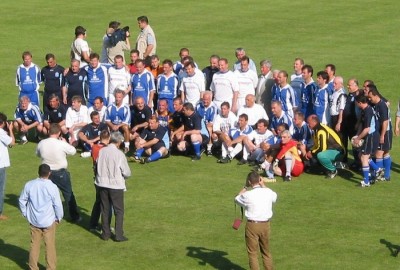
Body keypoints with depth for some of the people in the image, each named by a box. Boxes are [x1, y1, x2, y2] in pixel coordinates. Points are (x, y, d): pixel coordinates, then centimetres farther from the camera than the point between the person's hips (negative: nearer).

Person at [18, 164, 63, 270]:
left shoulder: (29, 185, -7)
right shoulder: (52, 187, -17)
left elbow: (22, 200, 3)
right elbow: (58, 204, -12)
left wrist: (25, 214, 16)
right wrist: (59, 218, 4)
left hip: (33, 221, 3)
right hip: (48, 221, -3)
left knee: (34, 244, 14)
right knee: (50, 245, 8)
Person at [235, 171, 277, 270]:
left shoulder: (247, 195, -16)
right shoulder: (268, 192, -4)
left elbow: (237, 199, 6)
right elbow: (274, 197, 22)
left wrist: (245, 187, 10)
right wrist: (263, 185, 23)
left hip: (252, 225, -4)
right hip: (266, 225, 4)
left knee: (253, 253, 6)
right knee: (266, 252, 19)